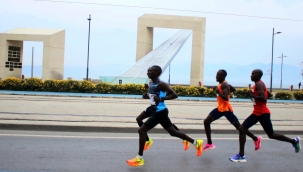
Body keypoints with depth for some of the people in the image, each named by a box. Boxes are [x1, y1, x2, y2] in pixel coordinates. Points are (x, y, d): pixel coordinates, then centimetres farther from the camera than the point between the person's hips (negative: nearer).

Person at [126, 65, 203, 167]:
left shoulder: (161, 84, -17)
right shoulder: (152, 84, 10)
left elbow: (174, 95, -20)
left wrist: (161, 99, -26)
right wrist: (147, 96, 4)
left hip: (160, 112, -10)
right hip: (158, 111, 10)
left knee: (142, 130, -8)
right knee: (173, 132, 19)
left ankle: (139, 159, 2)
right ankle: (196, 143, 31)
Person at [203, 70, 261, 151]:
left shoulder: (224, 85, -18)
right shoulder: (222, 84, 11)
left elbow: (226, 98, -29)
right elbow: (233, 89, 25)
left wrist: (218, 92, -22)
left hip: (226, 109, -10)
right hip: (220, 108, 10)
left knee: (239, 127, 1)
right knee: (206, 122, 0)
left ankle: (256, 139, 18)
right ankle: (209, 143, 4)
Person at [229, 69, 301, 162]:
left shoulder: (259, 84, -15)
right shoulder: (257, 84, 14)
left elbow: (264, 99, -27)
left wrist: (252, 95, -19)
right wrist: (252, 95, 12)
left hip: (263, 113, -10)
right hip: (256, 113, 10)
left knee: (271, 135, 5)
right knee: (242, 129, -2)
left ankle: (294, 141, 28)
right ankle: (241, 155, -1)